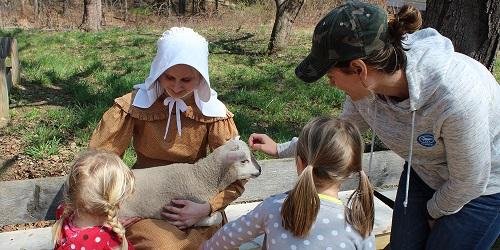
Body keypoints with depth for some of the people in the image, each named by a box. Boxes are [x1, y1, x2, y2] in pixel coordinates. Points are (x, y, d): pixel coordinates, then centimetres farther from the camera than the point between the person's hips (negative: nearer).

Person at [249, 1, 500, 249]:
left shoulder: (456, 97, -40)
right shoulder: (365, 86, -22)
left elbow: (468, 181, -23)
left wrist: (436, 211, -5)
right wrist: (280, 149, 2)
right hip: (423, 171, 5)